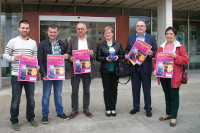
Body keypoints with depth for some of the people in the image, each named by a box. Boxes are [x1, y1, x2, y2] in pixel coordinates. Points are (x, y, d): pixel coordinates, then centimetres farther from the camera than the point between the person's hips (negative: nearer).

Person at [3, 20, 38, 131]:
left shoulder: (33, 43, 9)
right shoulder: (13, 41, 1)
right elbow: (5, 55, 3)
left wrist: (36, 66, -6)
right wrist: (13, 58, -17)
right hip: (16, 75, -2)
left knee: (31, 98, 11)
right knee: (16, 99, 4)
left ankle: (31, 118, 29)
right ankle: (14, 121, 19)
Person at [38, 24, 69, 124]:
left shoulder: (62, 44, 9)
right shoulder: (42, 44, -4)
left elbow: (65, 55, 20)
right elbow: (40, 60, -7)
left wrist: (66, 56, -6)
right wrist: (43, 74, -16)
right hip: (47, 74, -3)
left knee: (58, 94, 15)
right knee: (46, 95, 7)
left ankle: (60, 112, 29)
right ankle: (45, 115, 19)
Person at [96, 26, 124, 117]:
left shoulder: (118, 44, 8)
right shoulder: (101, 45, 5)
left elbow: (123, 55, 9)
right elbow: (98, 57, 1)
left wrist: (118, 57, -11)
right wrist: (105, 59, -15)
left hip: (115, 70, 1)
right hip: (105, 71, -1)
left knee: (114, 90, 5)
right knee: (106, 90, 3)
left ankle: (113, 108, 17)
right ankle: (108, 109, 14)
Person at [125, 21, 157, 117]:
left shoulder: (151, 38, 3)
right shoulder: (130, 38, 10)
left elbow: (156, 52, 0)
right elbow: (127, 50, 11)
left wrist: (151, 53, -22)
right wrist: (126, 55, -10)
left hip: (145, 67, -2)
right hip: (134, 67, 2)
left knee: (147, 89, 5)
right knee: (135, 88, 11)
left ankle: (148, 108, 17)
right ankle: (136, 107, 25)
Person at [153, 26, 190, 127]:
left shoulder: (180, 46, -1)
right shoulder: (161, 47, 11)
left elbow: (186, 60, -5)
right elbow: (156, 59, 11)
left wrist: (176, 56, -20)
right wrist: (155, 69, -4)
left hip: (174, 76, -4)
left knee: (174, 96, 2)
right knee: (167, 95, 16)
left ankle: (174, 117, 12)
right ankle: (168, 114, 29)